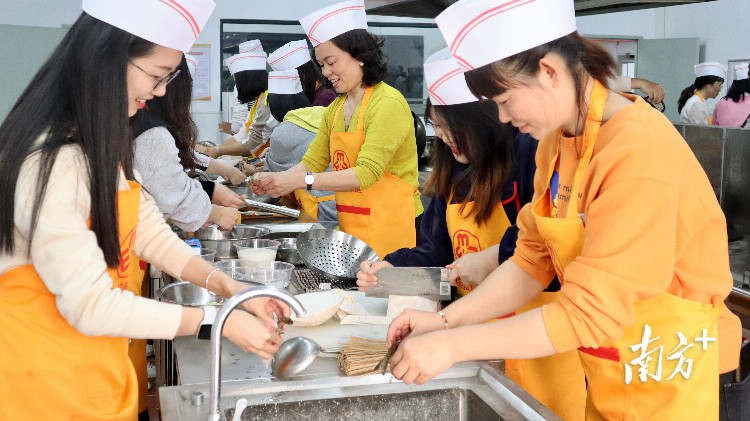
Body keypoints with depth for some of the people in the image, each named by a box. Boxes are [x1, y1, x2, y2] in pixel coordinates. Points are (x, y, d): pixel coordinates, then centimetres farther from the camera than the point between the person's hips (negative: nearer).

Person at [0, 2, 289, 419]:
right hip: (46, 373, -8)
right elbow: (90, 305, -27)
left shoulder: (100, 142, 3)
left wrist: (230, 287, -9)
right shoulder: (49, 163, -28)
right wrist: (219, 320, -22)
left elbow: (150, 230, 3)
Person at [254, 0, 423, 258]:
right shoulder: (335, 109, 12)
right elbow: (312, 162, 12)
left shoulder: (388, 104, -13)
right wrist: (278, 180, -8)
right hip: (351, 227, 7)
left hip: (390, 226, -7)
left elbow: (366, 173, -21)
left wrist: (300, 181, -26)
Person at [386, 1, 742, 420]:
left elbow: (590, 312, -29)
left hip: (669, 381, -6)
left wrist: (453, 345, -27)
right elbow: (532, 261, 1)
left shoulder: (640, 149, -26)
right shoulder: (557, 140, -1)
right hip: (606, 372, 7)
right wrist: (445, 320, -10)